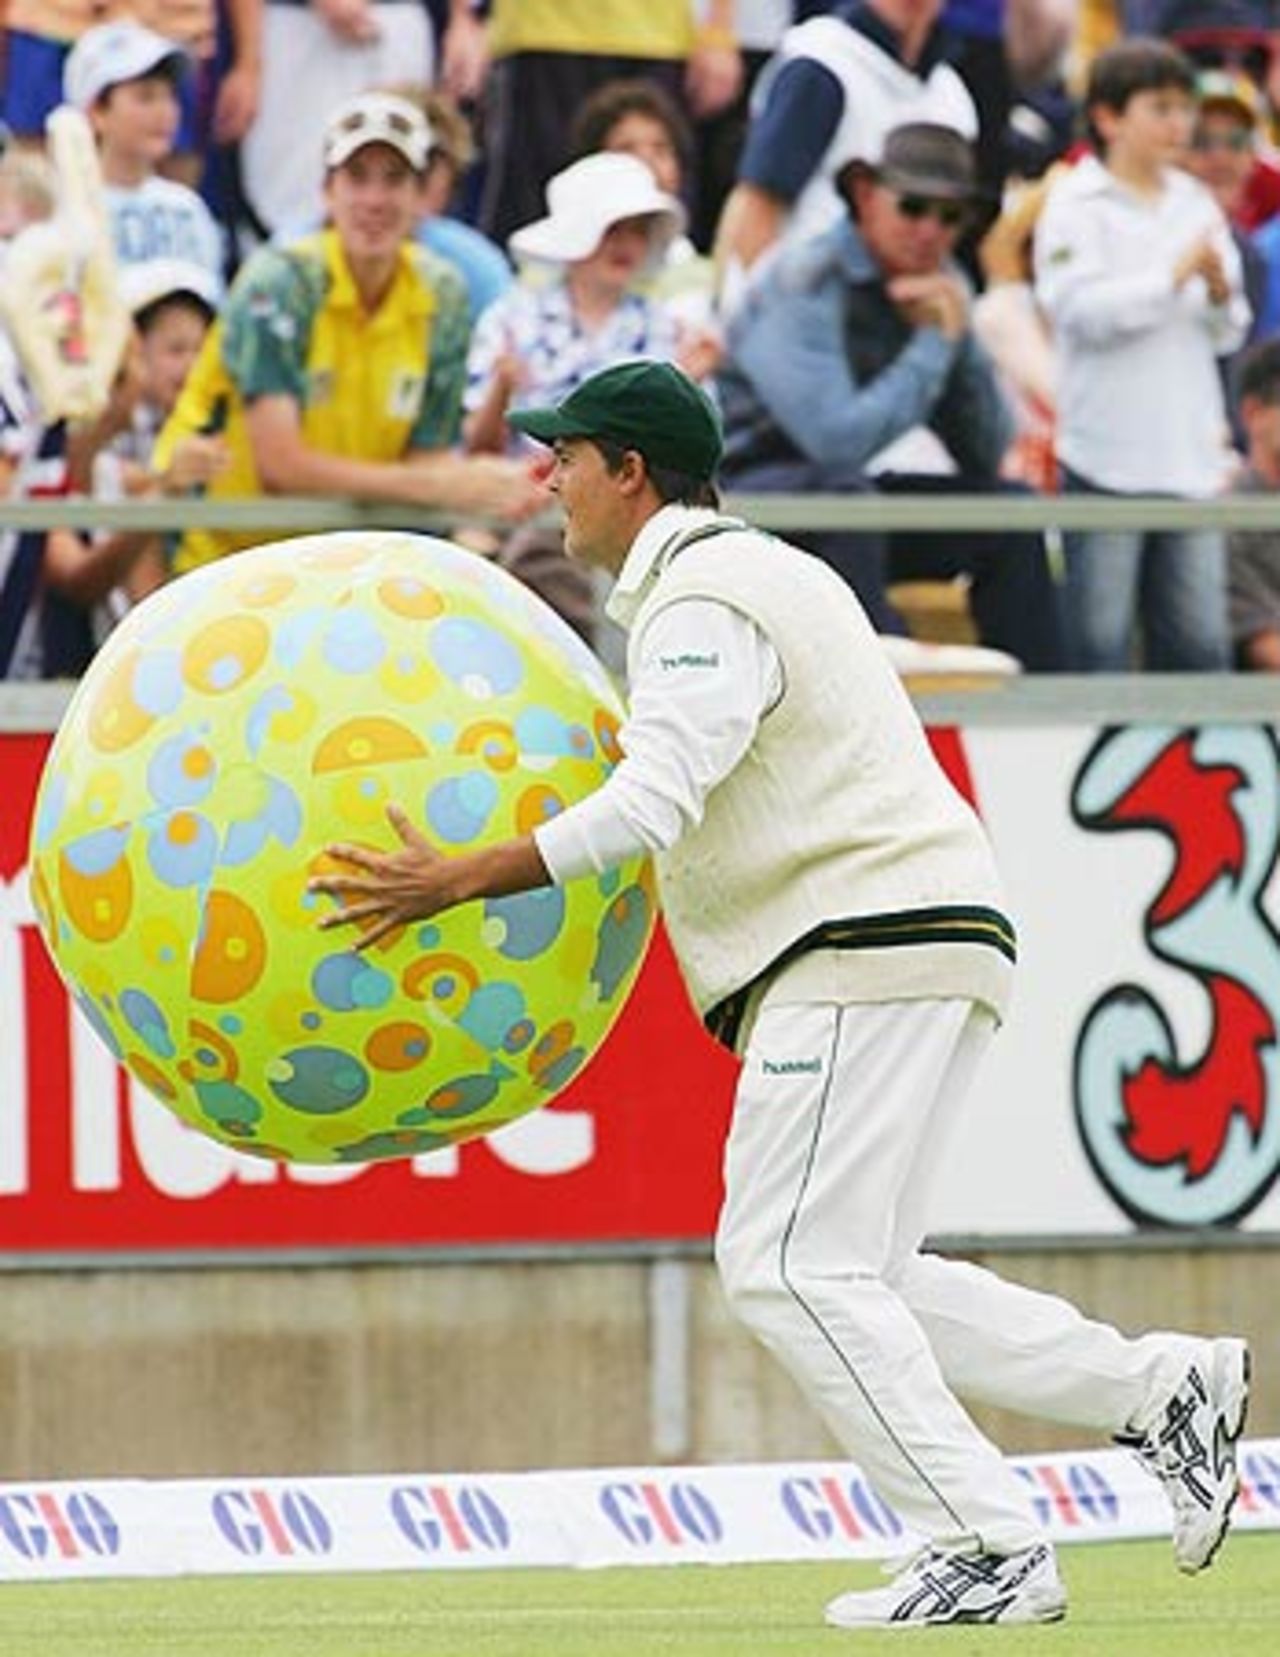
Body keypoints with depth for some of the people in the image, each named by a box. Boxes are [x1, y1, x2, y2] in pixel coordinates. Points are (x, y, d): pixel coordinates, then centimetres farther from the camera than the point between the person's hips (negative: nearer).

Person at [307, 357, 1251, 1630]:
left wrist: (457, 884, -24)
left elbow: (649, 808, -23)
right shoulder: (760, 574, 23)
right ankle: (1160, 1387, 8)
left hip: (869, 948, -11)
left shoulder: (704, 604, -10)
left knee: (796, 1268, -12)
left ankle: (989, 1552, -15)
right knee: (849, 1275, 11)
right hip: (912, 955, 11)